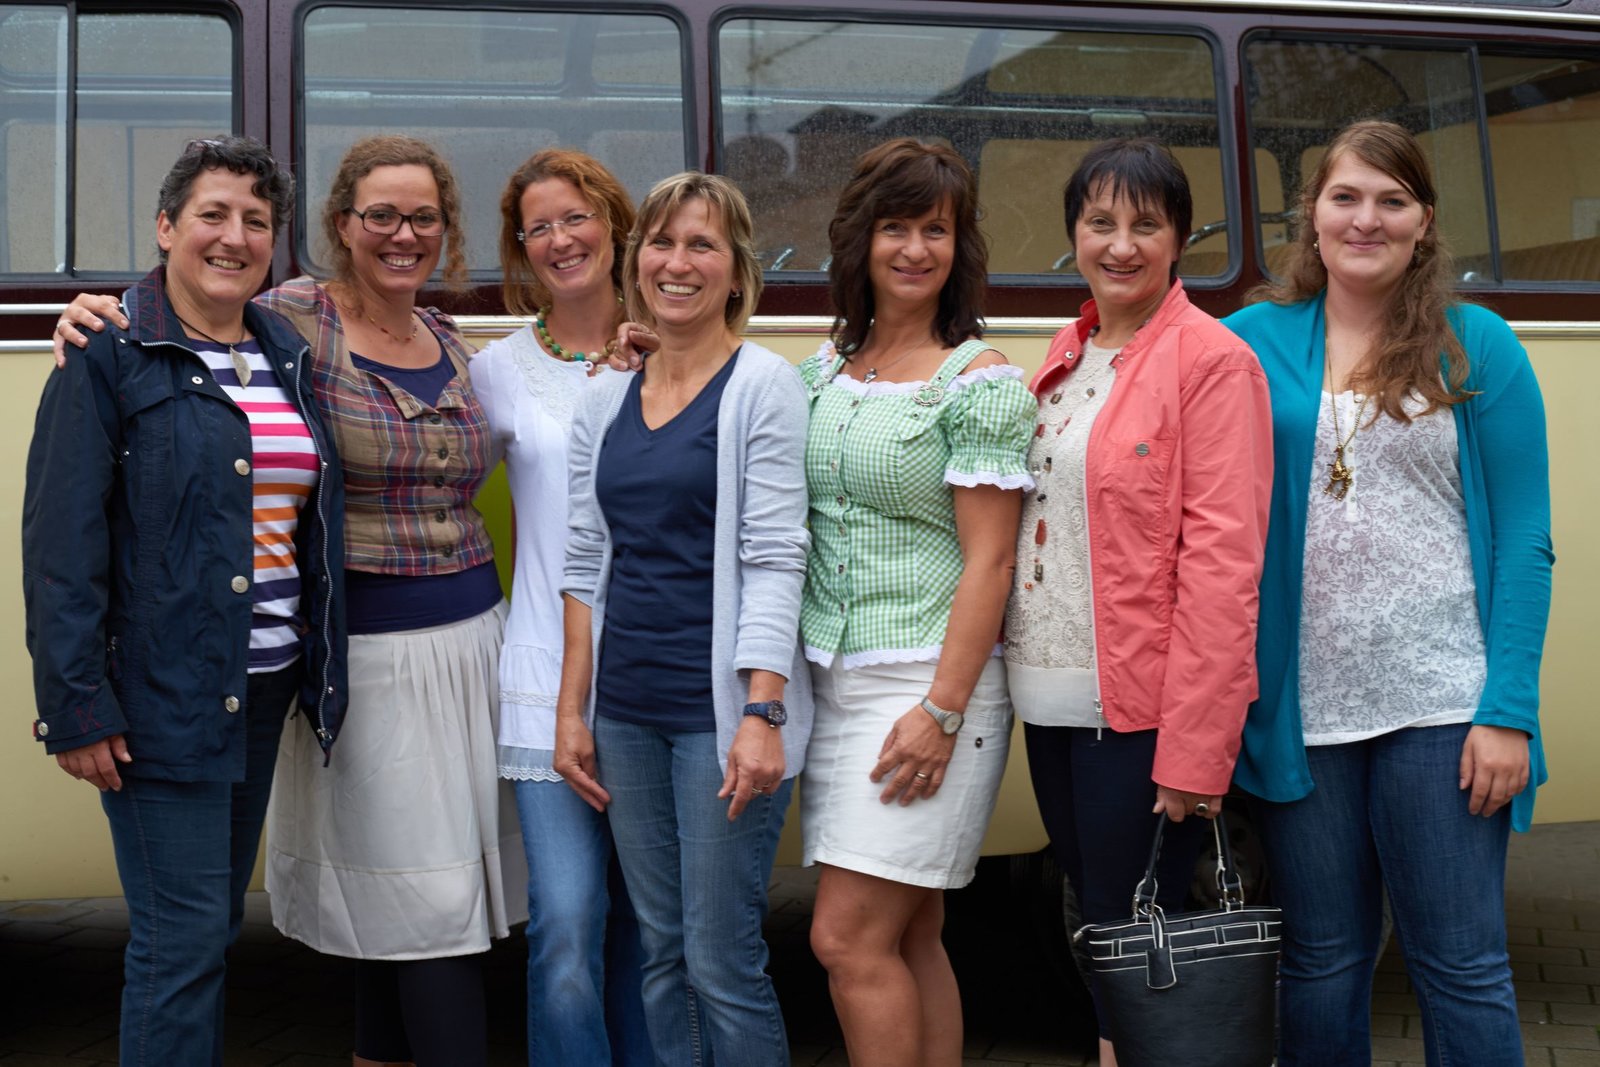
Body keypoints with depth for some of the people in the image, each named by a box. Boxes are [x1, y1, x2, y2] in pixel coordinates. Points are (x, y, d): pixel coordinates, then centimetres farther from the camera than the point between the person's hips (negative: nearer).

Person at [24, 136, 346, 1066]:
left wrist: (321, 672, 11)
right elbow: (60, 543, -11)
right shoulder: (110, 355, -7)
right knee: (183, 935, -3)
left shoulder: (289, 356, 12)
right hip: (161, 691, -6)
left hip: (266, 683, 6)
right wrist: (77, 706, -15)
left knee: (219, 916, 14)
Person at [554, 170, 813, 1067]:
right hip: (628, 711, 5)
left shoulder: (762, 385, -4)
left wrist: (762, 713, -18)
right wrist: (573, 709, 10)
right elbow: (586, 565, 14)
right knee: (661, 954, 11)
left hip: (720, 709, -5)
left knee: (723, 962, -3)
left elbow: (773, 561, -11)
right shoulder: (606, 398, 11)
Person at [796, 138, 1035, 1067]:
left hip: (926, 681, -6)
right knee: (908, 940, 12)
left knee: (850, 939, -8)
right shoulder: (826, 369, 11)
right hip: (832, 677, 6)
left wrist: (942, 710, -18)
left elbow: (989, 561, -11)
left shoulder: (978, 380, -7)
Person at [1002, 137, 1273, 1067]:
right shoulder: (1068, 357, 13)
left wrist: (1194, 751, -18)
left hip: (1143, 709, -7)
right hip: (1053, 701, 7)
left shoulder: (1212, 362, -9)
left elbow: (1222, 565, -15)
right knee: (1094, 931, 16)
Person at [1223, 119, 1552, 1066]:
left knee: (1463, 966, 4)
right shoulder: (1253, 341, 5)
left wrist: (1509, 710, -9)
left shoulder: (1478, 347, 2)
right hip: (1301, 706, 1)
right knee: (1322, 962, 12)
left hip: (1442, 702, -1)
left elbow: (1524, 540, -1)